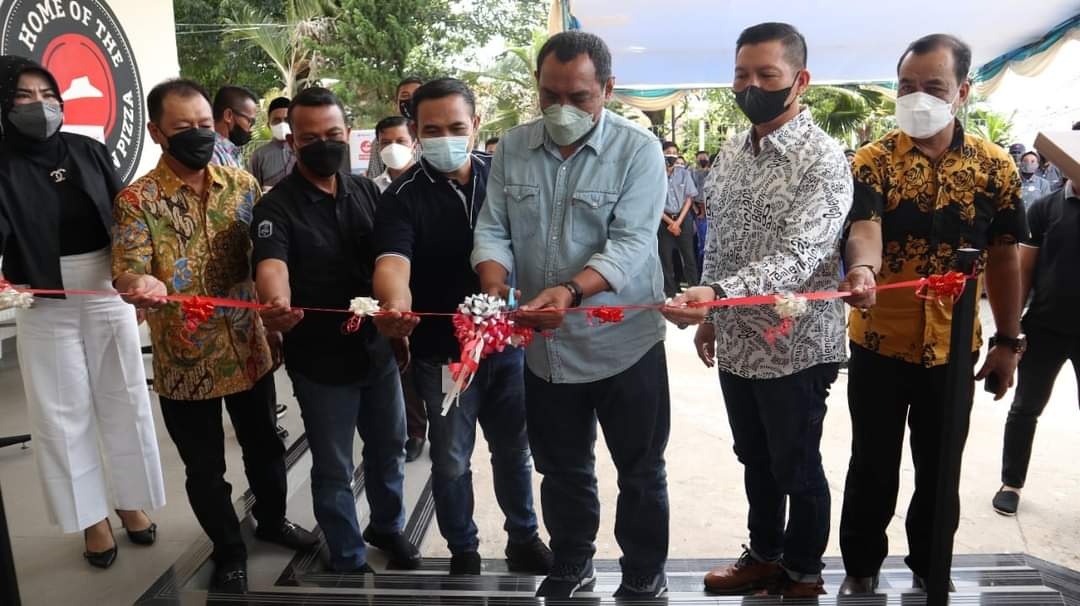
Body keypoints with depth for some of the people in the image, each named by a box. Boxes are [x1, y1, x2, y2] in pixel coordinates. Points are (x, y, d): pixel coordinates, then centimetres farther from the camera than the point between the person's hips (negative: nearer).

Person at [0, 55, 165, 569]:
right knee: (64, 413, 7)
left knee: (123, 401, 10)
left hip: (107, 297, 2)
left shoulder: (87, 151, 2)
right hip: (45, 309, -1)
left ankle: (130, 501, 27)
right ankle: (92, 518, 21)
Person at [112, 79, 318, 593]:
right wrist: (144, 286, -41)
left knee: (263, 445, 20)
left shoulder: (241, 184, 0)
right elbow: (127, 271, -18)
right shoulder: (136, 200, -10)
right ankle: (229, 551, 35)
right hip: (184, 362, -3)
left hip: (249, 349, 3)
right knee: (205, 467, 13)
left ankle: (272, 519, 46)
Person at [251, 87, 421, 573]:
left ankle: (387, 526, 45)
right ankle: (349, 560, 30)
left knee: (389, 447, 21)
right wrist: (277, 305, -52)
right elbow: (271, 263, -31)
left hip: (378, 347, 5)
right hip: (321, 359, -5)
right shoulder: (276, 207, -13)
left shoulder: (367, 191, 2)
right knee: (334, 469, 9)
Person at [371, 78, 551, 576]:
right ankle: (463, 552, 34)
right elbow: (392, 260, -28)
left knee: (514, 449, 18)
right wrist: (396, 306, -49)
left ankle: (524, 539, 39)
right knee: (452, 461, 12)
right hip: (442, 352, -2)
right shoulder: (403, 197, -11)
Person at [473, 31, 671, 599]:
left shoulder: (638, 148, -12)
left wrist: (570, 290, -38)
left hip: (622, 342, -3)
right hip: (544, 347, 4)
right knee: (561, 468, 21)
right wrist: (494, 284, -22)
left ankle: (644, 572, 37)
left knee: (640, 470, 14)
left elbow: (631, 245, -21)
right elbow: (493, 230, 0)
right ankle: (571, 563, 44)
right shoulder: (512, 147, 1)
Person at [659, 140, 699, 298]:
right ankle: (670, 292, 13)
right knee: (666, 257, 3)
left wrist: (678, 221, -8)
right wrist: (670, 222, -7)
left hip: (683, 218, 2)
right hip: (663, 220, -1)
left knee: (689, 255, 3)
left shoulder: (684, 173, 0)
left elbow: (689, 198, 1)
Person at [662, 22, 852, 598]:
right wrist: (709, 315, 13)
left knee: (798, 470, 12)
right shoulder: (730, 153, 6)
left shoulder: (824, 161, -17)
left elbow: (797, 257, -29)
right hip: (736, 343, 7)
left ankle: (803, 572, 34)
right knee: (755, 462, 21)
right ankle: (764, 556, 42)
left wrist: (716, 294, -43)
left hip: (793, 348, -6)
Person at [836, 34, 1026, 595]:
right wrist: (862, 268, -45)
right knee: (872, 467, 11)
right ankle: (861, 568, 31)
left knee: (940, 470, 16)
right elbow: (864, 228, -23)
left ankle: (931, 570, 38)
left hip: (954, 348, 2)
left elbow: (1002, 258, 4)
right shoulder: (874, 160, -7)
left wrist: (1008, 341, 4)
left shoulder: (994, 165, -1)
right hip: (878, 344, -1)